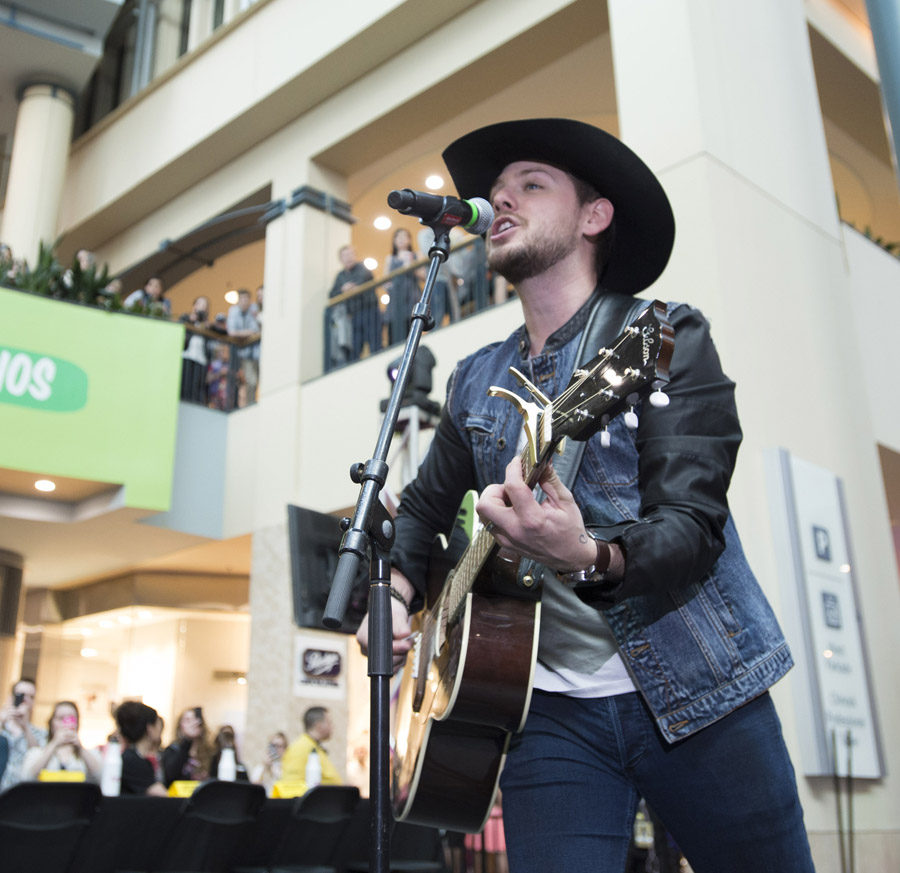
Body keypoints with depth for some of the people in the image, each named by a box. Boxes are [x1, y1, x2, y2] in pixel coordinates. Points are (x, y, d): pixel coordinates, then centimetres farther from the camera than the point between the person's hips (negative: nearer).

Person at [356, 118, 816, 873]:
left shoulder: (665, 337, -5)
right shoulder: (475, 381, 10)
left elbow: (692, 525, -16)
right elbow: (424, 509, 20)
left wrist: (588, 559, -36)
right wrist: (393, 598, 1)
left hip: (694, 693, -2)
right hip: (552, 710, 3)